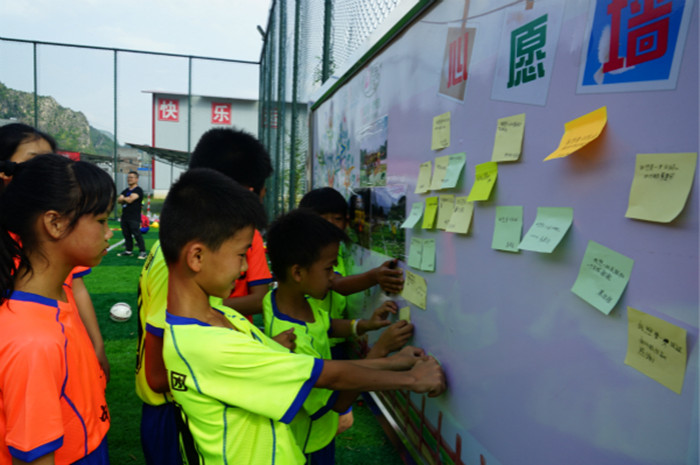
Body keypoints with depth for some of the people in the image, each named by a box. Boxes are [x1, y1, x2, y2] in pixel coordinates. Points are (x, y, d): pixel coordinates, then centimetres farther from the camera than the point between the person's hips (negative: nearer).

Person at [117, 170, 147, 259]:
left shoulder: (138, 190, -6)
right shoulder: (125, 191, 20)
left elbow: (130, 200, -15)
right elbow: (119, 200, 10)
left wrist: (123, 198, 4)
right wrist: (126, 199, -9)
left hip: (134, 217, -8)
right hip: (125, 216, 8)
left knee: (137, 234, -11)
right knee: (126, 234, 10)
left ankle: (142, 251, -8)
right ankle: (128, 250, 18)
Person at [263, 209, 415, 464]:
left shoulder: (301, 298, -15)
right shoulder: (293, 343, -39)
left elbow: (326, 324, 6)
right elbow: (339, 401, -26)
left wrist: (364, 325, -11)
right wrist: (380, 348, -28)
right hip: (309, 443, -7)